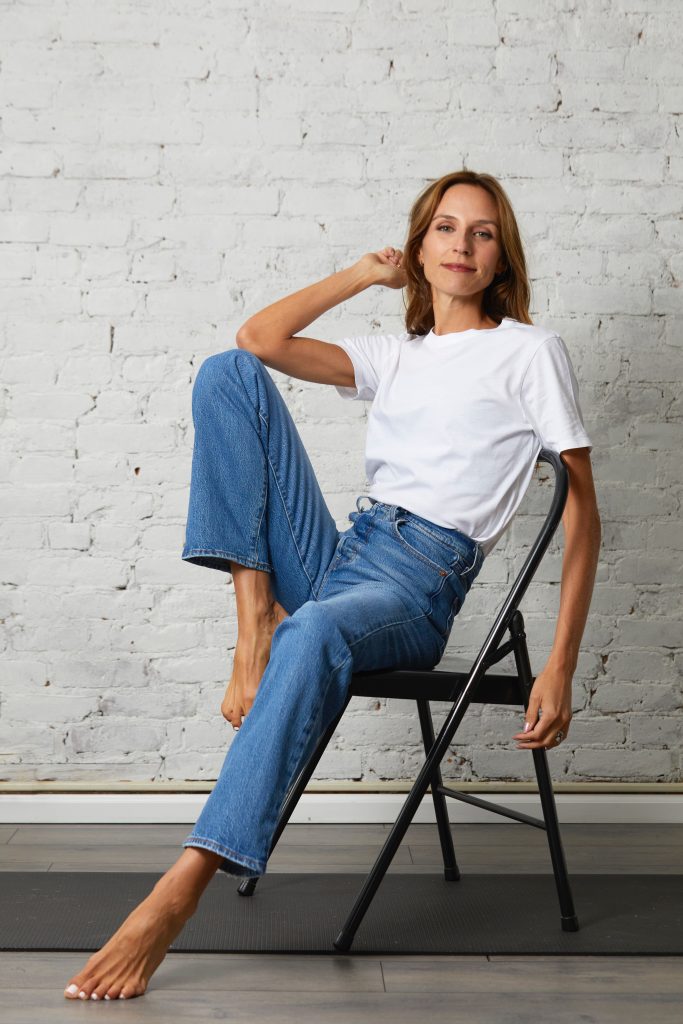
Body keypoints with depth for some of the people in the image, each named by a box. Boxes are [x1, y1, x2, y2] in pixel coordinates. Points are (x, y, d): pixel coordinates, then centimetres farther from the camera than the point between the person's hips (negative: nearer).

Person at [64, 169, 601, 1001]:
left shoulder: (530, 350, 8)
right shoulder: (395, 355, 24)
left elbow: (580, 509, 1)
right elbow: (259, 338, 12)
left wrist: (560, 669, -10)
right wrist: (367, 273, 19)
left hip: (418, 588, -5)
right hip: (336, 556, 6)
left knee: (314, 634, -42)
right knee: (228, 373, -7)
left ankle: (179, 893, -41)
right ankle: (257, 613, -18)